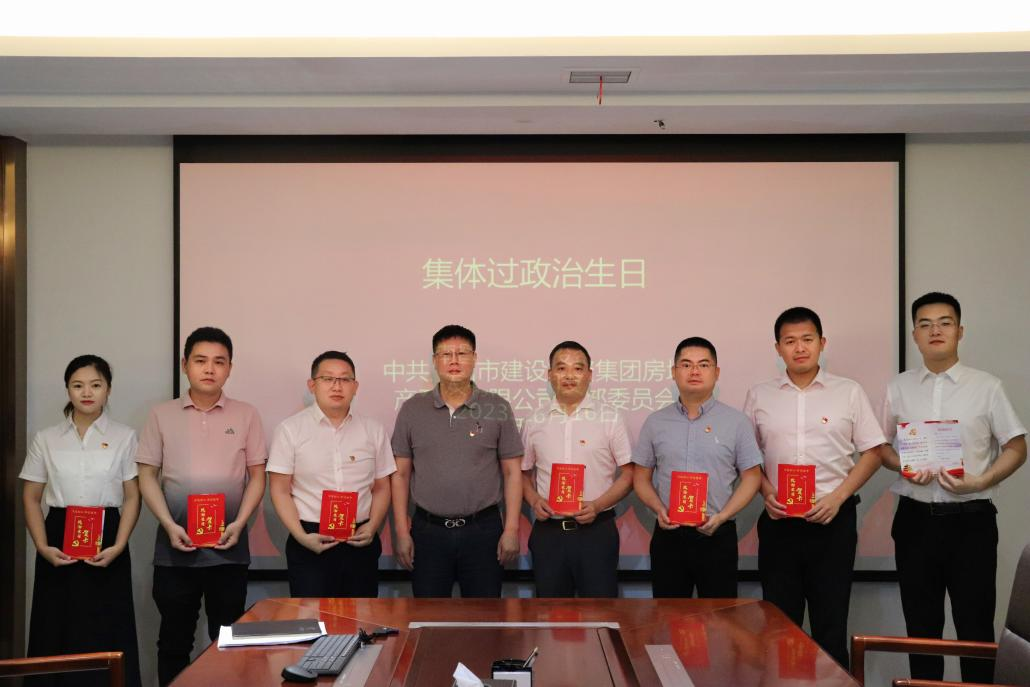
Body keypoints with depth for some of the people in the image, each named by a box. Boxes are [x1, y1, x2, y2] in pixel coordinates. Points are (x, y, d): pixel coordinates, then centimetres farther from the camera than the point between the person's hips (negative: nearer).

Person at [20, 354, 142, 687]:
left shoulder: (124, 437, 3)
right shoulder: (46, 439, 7)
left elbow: (132, 498, 1)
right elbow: (31, 498, 8)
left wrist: (118, 547, -12)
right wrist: (42, 547, -6)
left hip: (106, 538, -1)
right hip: (59, 538, 1)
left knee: (105, 634, -2)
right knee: (56, 632, 1)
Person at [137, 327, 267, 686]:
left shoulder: (246, 415, 3)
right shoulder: (162, 415, 4)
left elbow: (257, 476, 4)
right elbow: (147, 477, 3)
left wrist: (239, 523, -9)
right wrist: (169, 525, -9)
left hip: (229, 546, 0)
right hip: (176, 544, 0)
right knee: (174, 641, 10)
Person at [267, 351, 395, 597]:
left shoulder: (373, 430, 8)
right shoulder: (290, 429, -1)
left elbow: (381, 488, 12)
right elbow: (280, 491, -2)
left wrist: (372, 527, -5)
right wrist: (301, 537, -12)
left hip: (360, 543, 3)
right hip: (310, 541, -2)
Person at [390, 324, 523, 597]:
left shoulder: (497, 408, 0)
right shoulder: (413, 409, 3)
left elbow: (512, 472, 2)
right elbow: (400, 474, 5)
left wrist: (511, 529, -3)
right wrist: (401, 531, 0)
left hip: (483, 531, -1)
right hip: (428, 531, 1)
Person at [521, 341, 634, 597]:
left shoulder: (610, 418, 0)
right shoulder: (533, 423, 8)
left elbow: (628, 474, 0)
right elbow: (524, 474, 16)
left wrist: (597, 505, -14)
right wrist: (534, 500, -5)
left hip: (596, 530, -2)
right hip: (548, 532, 3)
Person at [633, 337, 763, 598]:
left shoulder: (736, 421, 2)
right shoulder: (655, 422, 7)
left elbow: (751, 477, 2)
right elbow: (641, 478, 10)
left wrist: (721, 517, -11)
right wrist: (659, 509, -9)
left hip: (717, 536, -1)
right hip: (668, 535, 2)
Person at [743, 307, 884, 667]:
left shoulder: (849, 392, 2)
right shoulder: (759, 396, 6)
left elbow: (873, 451, 2)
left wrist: (838, 497, -9)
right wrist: (766, 494, -7)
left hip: (833, 519, -1)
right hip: (778, 520, 1)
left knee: (831, 620, 4)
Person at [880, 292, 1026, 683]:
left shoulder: (986, 387, -1)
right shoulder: (898, 389, 5)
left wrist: (978, 482, -14)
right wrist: (903, 467, -10)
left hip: (971, 519, -2)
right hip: (916, 518, 2)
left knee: (975, 623, 3)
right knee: (921, 623, 11)